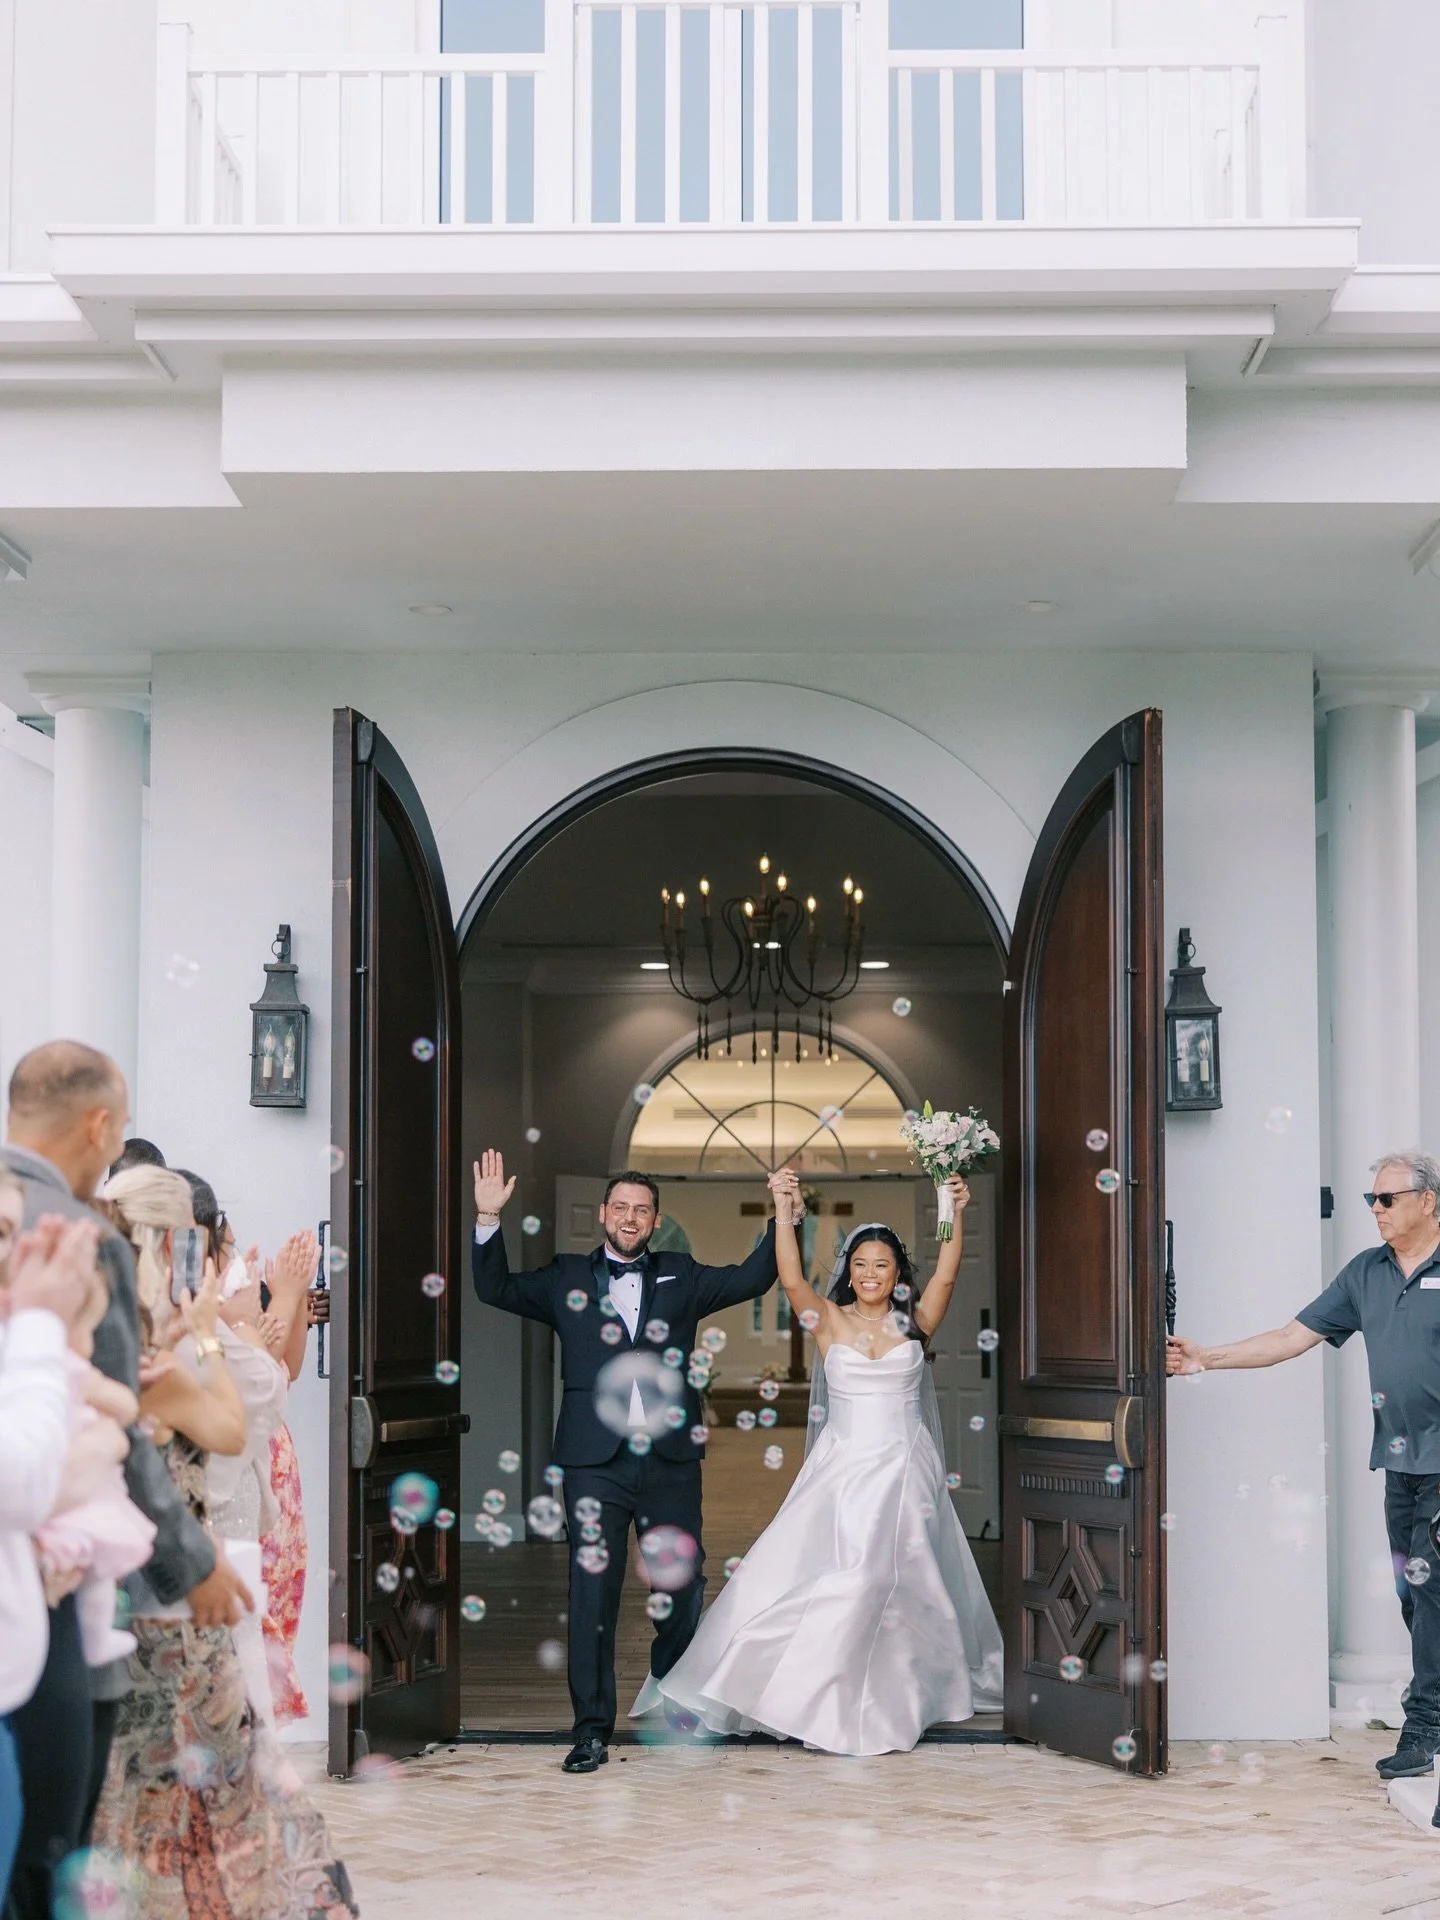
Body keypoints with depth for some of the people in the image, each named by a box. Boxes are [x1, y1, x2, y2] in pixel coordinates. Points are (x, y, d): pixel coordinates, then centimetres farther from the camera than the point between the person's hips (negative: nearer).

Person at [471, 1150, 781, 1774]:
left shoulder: (681, 1278, 14)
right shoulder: (566, 1278, 12)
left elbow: (754, 1278, 10)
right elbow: (495, 1289, 8)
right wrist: (488, 1218, -4)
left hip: (671, 1460, 2)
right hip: (596, 1460, -1)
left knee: (683, 1591, 6)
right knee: (592, 1593, -4)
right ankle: (592, 1729, 1)